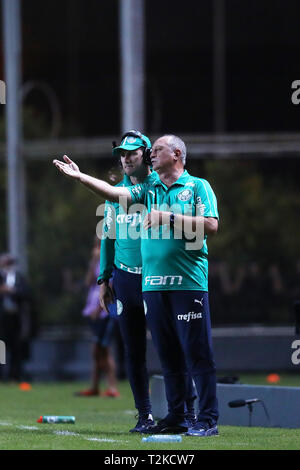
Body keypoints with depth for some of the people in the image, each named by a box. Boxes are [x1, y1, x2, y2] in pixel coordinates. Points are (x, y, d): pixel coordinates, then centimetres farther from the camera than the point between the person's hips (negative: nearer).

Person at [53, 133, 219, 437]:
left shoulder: (198, 186, 3)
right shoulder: (148, 190, 17)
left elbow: (211, 226, -8)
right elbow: (116, 194, 4)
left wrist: (169, 217, -11)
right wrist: (79, 177, -4)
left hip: (188, 283, -5)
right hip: (153, 284, 5)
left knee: (197, 354, -7)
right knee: (168, 355, 8)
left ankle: (208, 420, -5)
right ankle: (176, 418, 13)